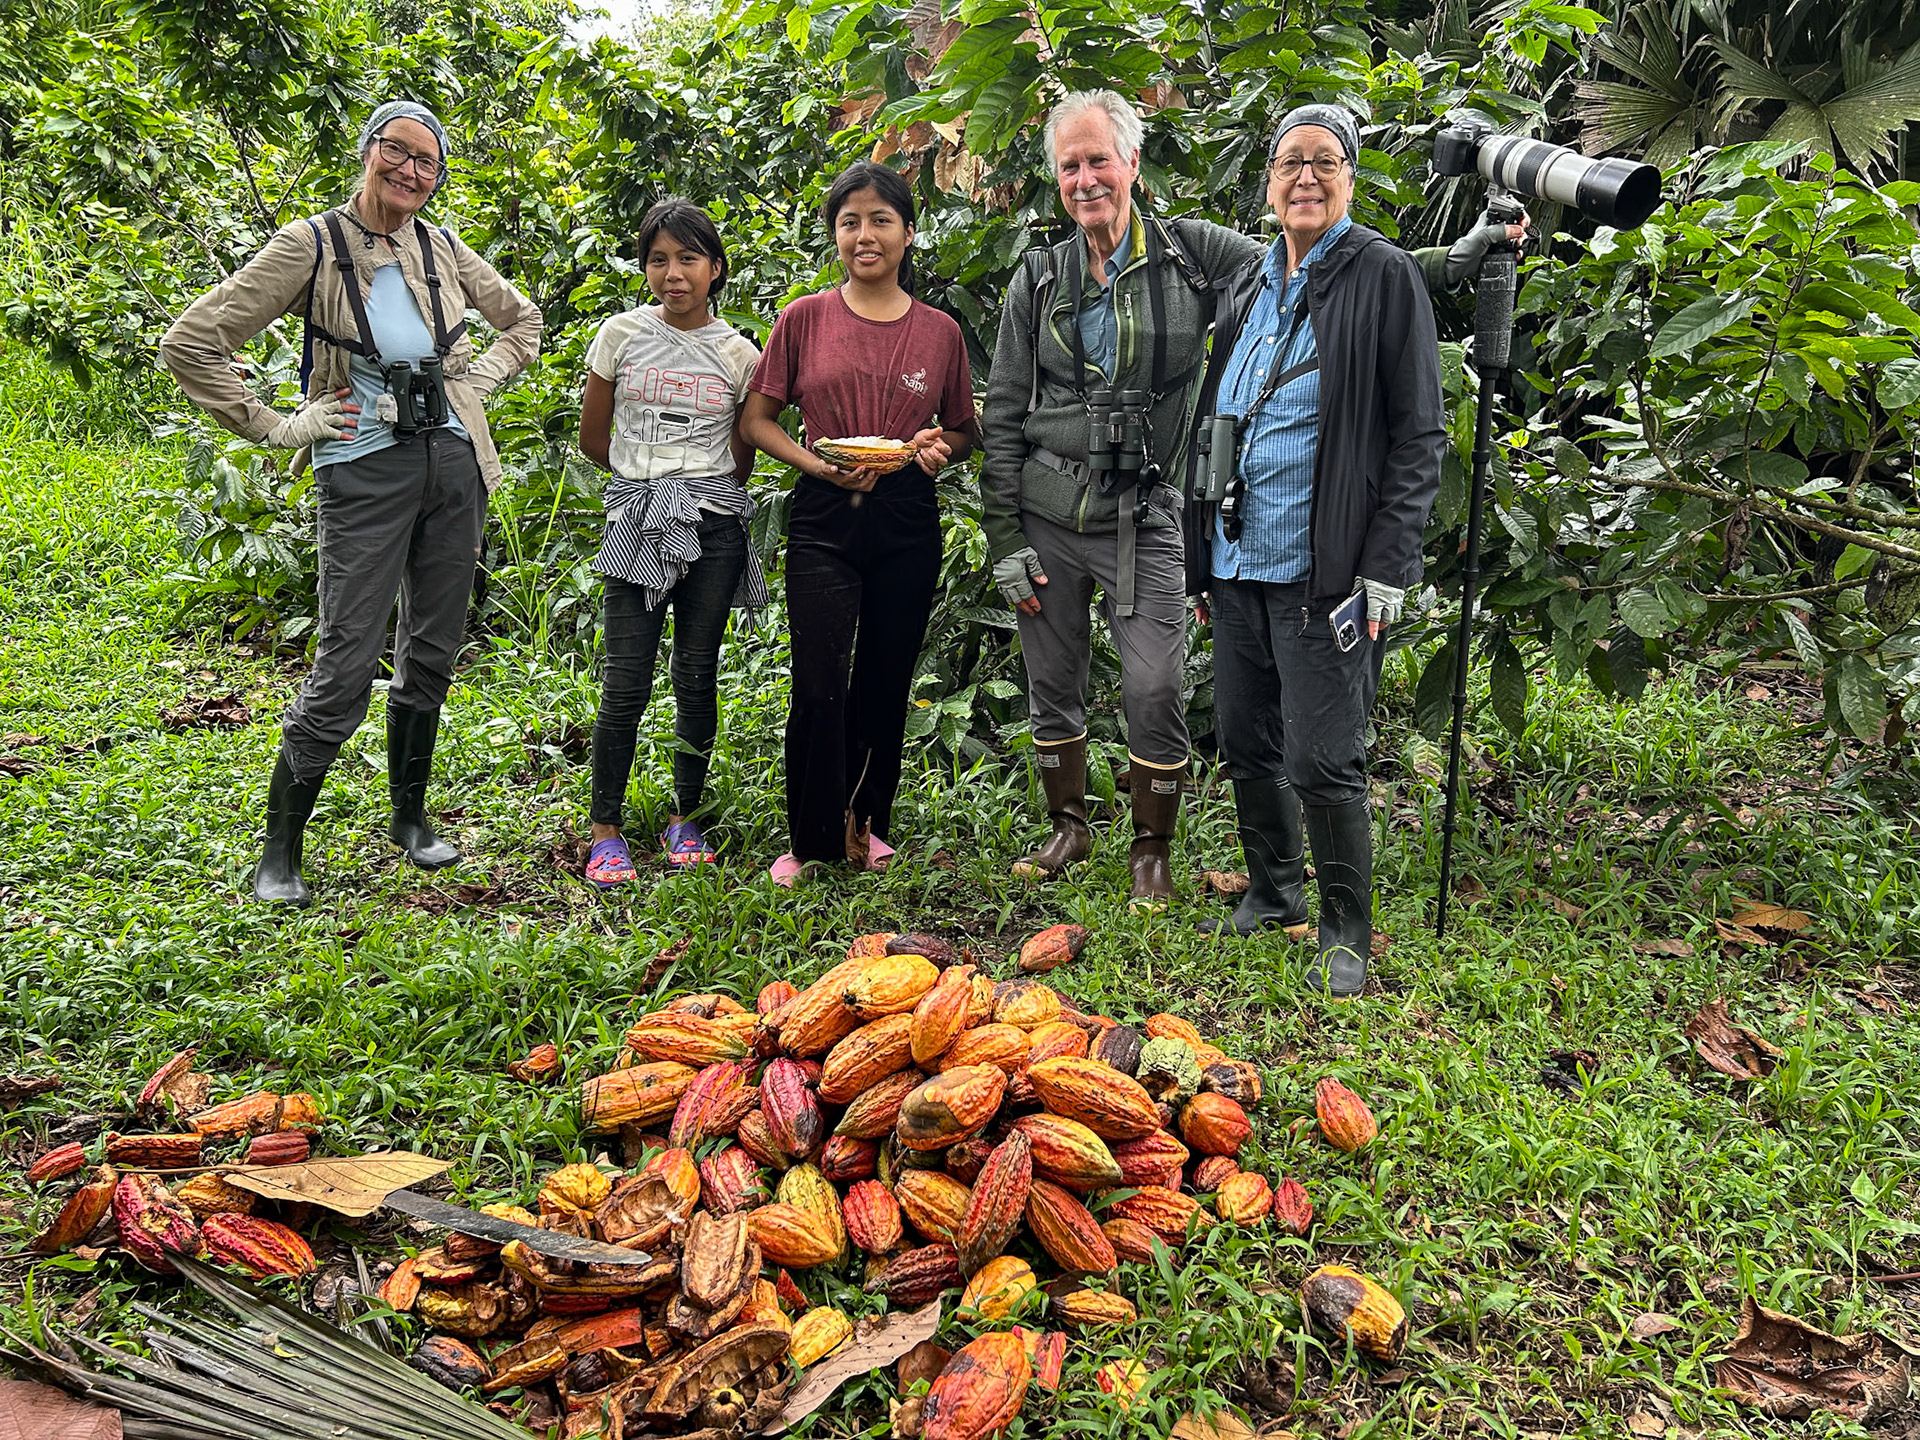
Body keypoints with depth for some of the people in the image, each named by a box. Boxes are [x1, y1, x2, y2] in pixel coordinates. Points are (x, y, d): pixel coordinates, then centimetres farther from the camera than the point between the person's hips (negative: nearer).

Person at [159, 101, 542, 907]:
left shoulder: (444, 250, 7)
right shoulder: (312, 246, -6)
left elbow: (521, 321, 25)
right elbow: (190, 343, -8)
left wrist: (477, 386, 10)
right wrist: (276, 429, -8)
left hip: (453, 466, 5)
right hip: (365, 474, -5)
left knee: (431, 655, 11)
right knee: (345, 667, -7)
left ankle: (410, 818, 27)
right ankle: (279, 851, 7)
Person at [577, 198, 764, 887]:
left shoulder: (738, 353, 5)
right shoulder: (621, 335, 4)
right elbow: (593, 439, 10)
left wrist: (702, 490, 10)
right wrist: (652, 478, 12)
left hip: (714, 526, 1)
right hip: (638, 523, -1)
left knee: (698, 679, 4)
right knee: (627, 682, -5)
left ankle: (684, 819, 19)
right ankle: (605, 830, 6)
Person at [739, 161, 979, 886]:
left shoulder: (940, 331, 6)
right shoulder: (803, 319, 3)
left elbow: (964, 432, 16)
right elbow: (755, 419, 6)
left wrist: (938, 446, -7)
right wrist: (817, 463, -11)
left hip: (908, 525, 2)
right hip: (824, 521, -2)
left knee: (885, 683, 9)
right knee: (820, 688, -7)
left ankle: (867, 821, 27)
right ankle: (815, 841, 8)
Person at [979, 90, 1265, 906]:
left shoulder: (1194, 256, 1)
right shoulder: (1039, 281, 6)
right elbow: (1002, 417, 7)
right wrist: (1004, 539, 1)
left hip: (1143, 517, -2)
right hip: (1044, 514, 2)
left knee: (1154, 691, -5)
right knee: (1051, 686, 10)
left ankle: (1151, 848, 15)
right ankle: (1069, 828, 30)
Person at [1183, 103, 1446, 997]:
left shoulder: (1384, 277, -4)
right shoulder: (1248, 285, 14)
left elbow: (1420, 435, -7)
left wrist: (1386, 568, -14)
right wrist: (1199, 549, 15)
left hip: (1324, 571, -6)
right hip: (1235, 561, 6)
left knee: (1321, 763, -5)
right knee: (1245, 744, 14)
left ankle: (1346, 932, 12)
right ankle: (1273, 892, 33)